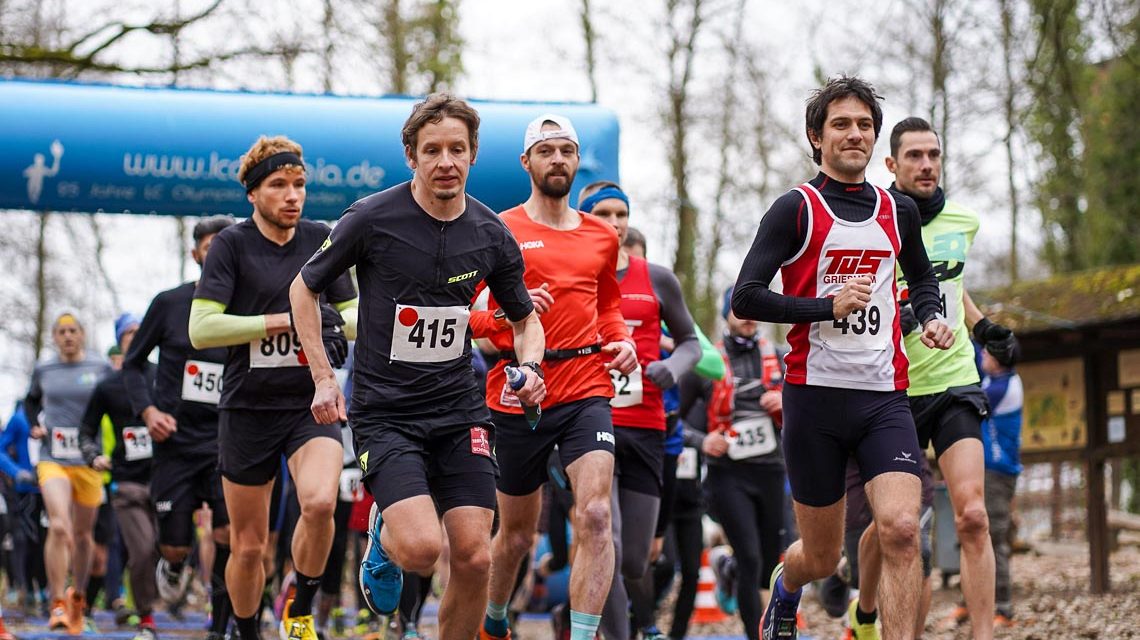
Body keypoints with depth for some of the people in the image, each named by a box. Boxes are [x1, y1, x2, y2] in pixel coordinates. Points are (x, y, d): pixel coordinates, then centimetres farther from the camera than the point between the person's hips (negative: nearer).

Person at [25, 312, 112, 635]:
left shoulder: (101, 368, 1)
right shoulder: (43, 370, 7)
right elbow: (32, 400, 25)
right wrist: (35, 425, 7)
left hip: (89, 461, 1)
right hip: (52, 459, -1)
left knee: (82, 533, 12)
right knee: (59, 527, -19)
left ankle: (78, 594, 34)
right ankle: (57, 605, -15)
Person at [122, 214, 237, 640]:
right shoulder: (169, 304, 1)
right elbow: (133, 363, 10)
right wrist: (148, 409, -6)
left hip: (227, 444, 0)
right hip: (176, 442, 0)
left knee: (229, 533, -19)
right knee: (175, 546, 1)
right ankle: (173, 569, 40)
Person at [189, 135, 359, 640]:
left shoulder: (321, 240, 5)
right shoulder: (231, 244, -6)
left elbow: (350, 313, 16)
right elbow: (200, 330, -14)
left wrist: (344, 325, -8)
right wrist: (283, 320, -18)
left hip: (311, 403, 1)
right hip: (247, 409, -1)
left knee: (320, 504, -26)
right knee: (248, 546, 5)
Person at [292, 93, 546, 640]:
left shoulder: (492, 236, 1)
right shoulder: (372, 219, -10)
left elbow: (524, 318, 17)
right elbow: (303, 288, 4)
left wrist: (530, 367, -4)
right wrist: (323, 378, -3)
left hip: (460, 410, 3)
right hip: (384, 411, -3)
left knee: (474, 557, -7)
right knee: (421, 548, -20)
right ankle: (384, 536, 16)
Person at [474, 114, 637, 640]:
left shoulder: (601, 237, 13)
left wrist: (622, 341, 9)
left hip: (586, 390, 2)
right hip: (517, 394, -2)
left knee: (596, 515, -19)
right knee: (517, 533, 11)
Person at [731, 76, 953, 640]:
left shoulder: (898, 211, 12)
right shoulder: (797, 208, -2)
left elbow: (922, 276, 31)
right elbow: (745, 299, -9)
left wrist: (930, 317, 10)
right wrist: (829, 306, -16)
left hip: (884, 397, 3)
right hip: (815, 398, -3)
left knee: (901, 529, -20)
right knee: (821, 557, 9)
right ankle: (784, 592, 44)